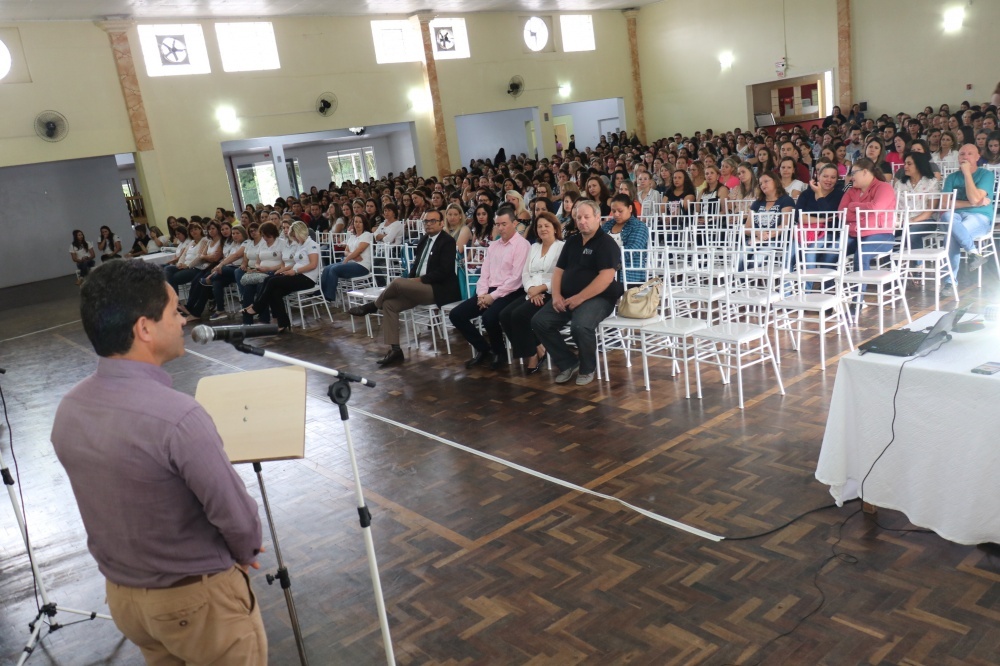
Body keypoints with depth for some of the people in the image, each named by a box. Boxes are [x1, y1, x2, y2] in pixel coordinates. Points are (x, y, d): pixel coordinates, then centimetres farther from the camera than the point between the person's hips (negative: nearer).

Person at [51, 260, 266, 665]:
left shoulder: (68, 410, -7)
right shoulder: (177, 417, -32)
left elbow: (113, 502, 5)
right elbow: (238, 520, -24)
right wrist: (244, 554, 0)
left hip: (121, 593, 7)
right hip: (196, 599, -6)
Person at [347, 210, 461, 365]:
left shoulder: (448, 242, -8)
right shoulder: (424, 239, 17)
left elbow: (444, 271, -18)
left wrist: (420, 279, -17)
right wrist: (412, 280, 0)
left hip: (438, 289, -8)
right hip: (420, 287, 9)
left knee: (398, 281, -27)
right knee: (389, 304, -9)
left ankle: (372, 306, 1)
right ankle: (394, 349, -9)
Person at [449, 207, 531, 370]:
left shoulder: (522, 245, -7)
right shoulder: (493, 246, 18)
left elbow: (516, 279, -15)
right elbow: (484, 273, 14)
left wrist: (493, 296, -17)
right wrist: (482, 294, -5)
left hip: (510, 293, -8)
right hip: (489, 292, 8)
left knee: (489, 317, -34)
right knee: (456, 314, -6)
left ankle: (499, 352, -4)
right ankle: (483, 349, 10)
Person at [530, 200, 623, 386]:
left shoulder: (607, 244, -7)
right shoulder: (572, 242, 15)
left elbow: (606, 278, -19)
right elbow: (559, 270, 16)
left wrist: (579, 298, -21)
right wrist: (556, 295, -3)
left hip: (598, 298, -7)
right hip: (567, 297, 7)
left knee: (580, 326, -35)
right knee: (539, 322, -11)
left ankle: (588, 368, -6)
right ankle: (568, 362, 3)